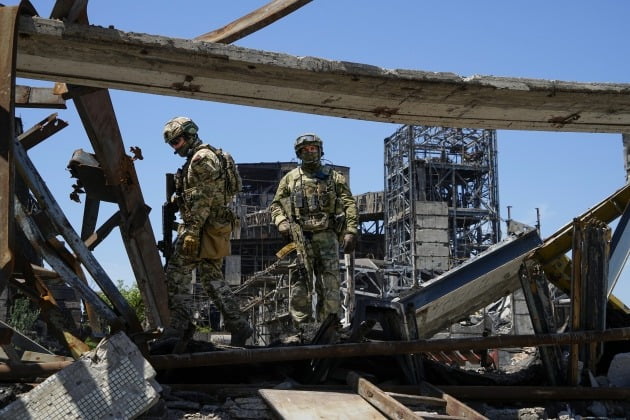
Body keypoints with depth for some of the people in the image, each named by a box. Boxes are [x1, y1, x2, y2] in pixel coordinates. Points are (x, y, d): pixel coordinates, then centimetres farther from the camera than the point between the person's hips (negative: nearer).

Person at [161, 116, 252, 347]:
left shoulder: (201, 158, -10)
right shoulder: (211, 157, 23)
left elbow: (203, 199, -20)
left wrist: (191, 231, -23)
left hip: (204, 228, -10)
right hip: (216, 228, 10)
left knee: (177, 272, -7)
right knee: (212, 277, 11)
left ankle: (179, 325, -7)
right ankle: (239, 326, 9)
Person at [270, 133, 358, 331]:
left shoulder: (334, 177, 14)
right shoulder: (289, 178, 17)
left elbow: (349, 205, 7)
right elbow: (276, 204, 18)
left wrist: (351, 231, -6)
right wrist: (281, 222, -3)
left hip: (327, 235, 0)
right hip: (300, 237, 1)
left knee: (329, 285, -3)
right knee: (300, 286, -4)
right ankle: (302, 330, 0)